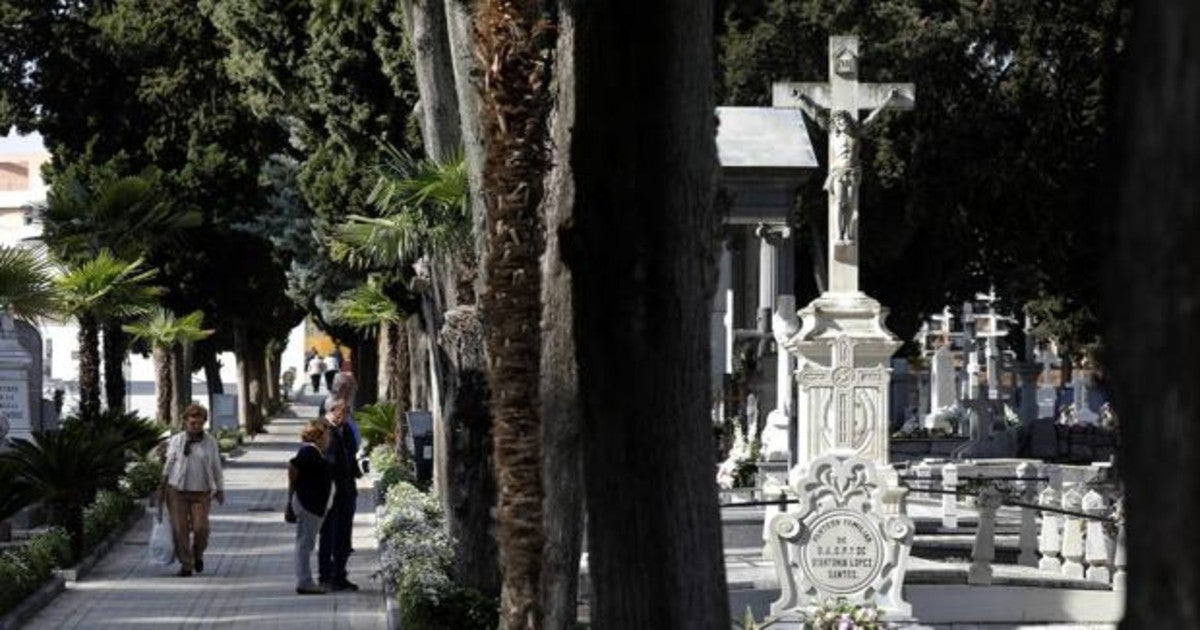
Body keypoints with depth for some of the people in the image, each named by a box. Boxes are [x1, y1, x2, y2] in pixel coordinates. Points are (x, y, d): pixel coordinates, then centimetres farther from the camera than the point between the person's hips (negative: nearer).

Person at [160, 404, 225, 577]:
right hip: (177, 491, 0)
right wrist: (162, 486, 8)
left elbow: (216, 467, 11)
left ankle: (198, 554, 19)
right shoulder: (176, 441, 1)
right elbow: (168, 464, 9)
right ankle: (185, 564, 6)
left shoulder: (210, 442, 3)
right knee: (180, 529, -4)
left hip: (201, 492, 0)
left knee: (200, 528, -11)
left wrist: (220, 489, 14)